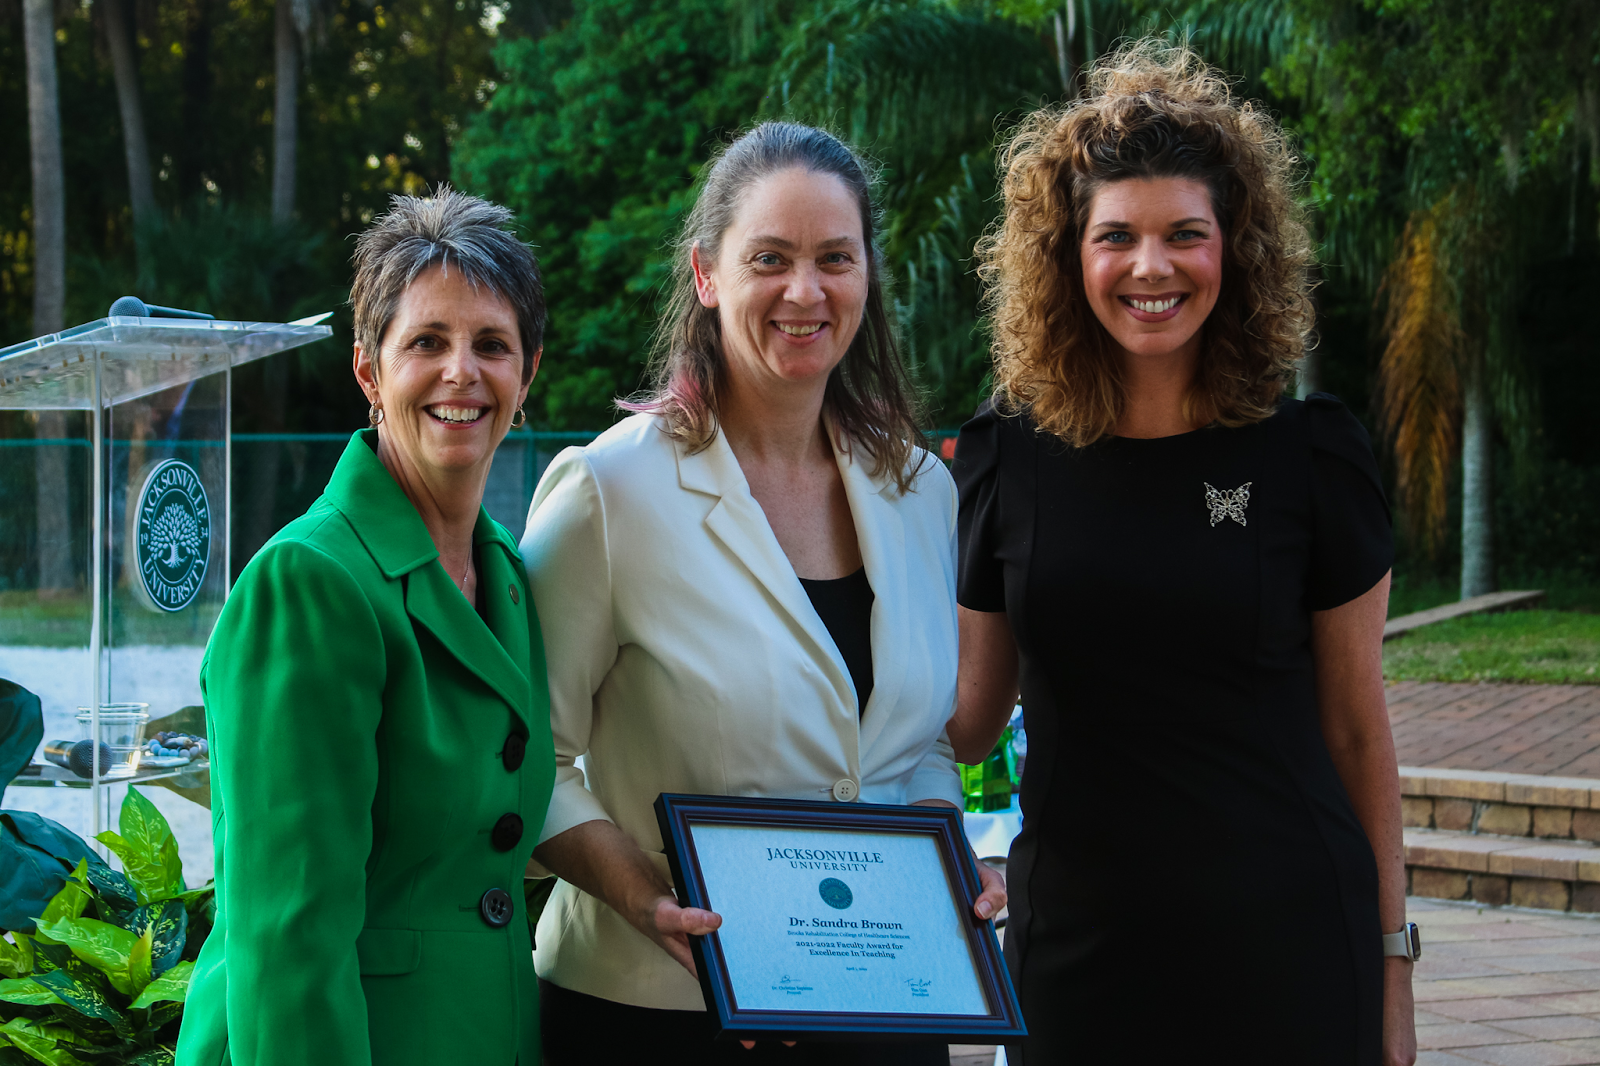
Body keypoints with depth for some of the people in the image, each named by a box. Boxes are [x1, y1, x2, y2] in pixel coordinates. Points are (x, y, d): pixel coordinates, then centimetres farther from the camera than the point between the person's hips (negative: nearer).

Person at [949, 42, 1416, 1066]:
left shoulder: (1310, 454, -3)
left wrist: (1391, 952, 4)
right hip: (1076, 943, 2)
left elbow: (1355, 726, 3)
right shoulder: (1008, 453, 1)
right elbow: (970, 714, 8)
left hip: (1283, 944, -1)